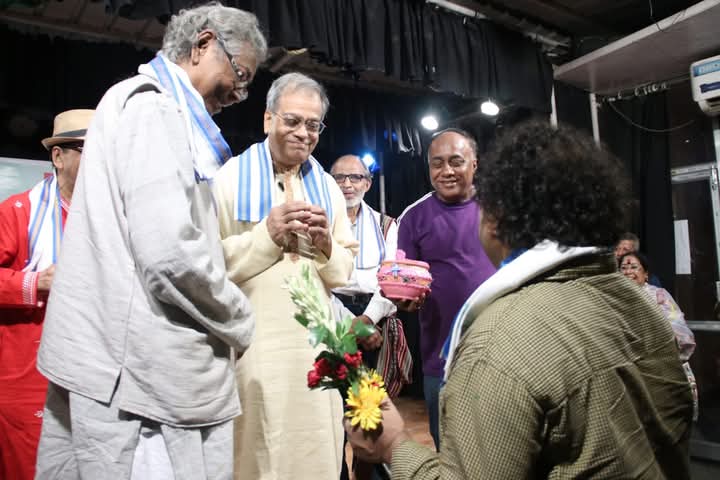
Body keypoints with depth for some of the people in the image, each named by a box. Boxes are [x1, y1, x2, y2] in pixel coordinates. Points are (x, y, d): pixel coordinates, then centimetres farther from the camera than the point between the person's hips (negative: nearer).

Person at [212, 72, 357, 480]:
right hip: (250, 345, -3)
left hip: (314, 345, 4)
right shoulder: (230, 177, -2)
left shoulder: (327, 187, 12)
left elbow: (345, 272, 11)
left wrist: (326, 245, -8)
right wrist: (266, 234, -16)